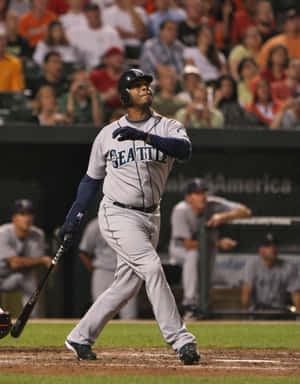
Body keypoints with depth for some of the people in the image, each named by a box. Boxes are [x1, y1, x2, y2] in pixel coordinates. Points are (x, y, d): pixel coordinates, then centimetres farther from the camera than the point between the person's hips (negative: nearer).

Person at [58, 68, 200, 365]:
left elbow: (184, 149, -21)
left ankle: (80, 338, 22)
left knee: (127, 285, 7)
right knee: (151, 267, -20)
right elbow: (92, 178, 14)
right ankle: (180, 340, -21)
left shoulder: (167, 128, 2)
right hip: (118, 215, -4)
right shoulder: (108, 134, 3)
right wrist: (74, 216, 9)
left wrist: (144, 136, -34)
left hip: (150, 218, 4)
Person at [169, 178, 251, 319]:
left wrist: (223, 217, -36)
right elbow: (188, 244, -27)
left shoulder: (213, 205, -17)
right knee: (194, 254, -34)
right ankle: (190, 304, -34)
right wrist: (218, 244, -32)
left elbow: (245, 211, -20)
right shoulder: (180, 211, -25)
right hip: (180, 249, -4)